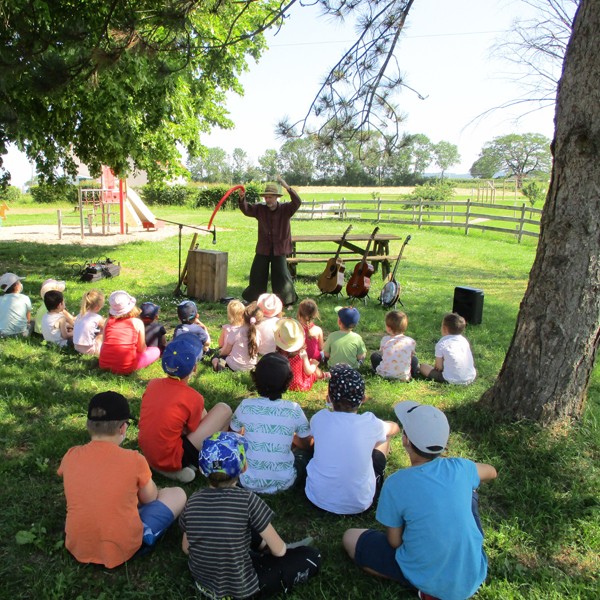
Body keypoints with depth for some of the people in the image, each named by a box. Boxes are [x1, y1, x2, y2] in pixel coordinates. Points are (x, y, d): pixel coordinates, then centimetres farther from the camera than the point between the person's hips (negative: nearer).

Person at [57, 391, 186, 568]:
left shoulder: (70, 457, -9)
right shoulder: (134, 460, -20)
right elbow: (150, 499, -1)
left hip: (78, 547, 4)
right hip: (123, 549, -3)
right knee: (177, 494, 9)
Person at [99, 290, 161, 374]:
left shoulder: (108, 321, 5)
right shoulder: (137, 322, -4)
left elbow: (104, 343, 12)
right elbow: (141, 349, 1)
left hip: (104, 364, 4)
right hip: (126, 368, -3)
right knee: (156, 351, 14)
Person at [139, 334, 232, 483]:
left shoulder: (152, 384, -2)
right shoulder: (193, 398, -16)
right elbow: (193, 431, -1)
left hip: (147, 455, 7)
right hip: (171, 461, -6)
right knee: (223, 410, -1)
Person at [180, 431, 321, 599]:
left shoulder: (193, 501, -10)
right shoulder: (248, 500, -23)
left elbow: (186, 548, 6)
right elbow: (279, 550, -13)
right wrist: (281, 548, 12)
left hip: (202, 581, 5)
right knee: (312, 557, 6)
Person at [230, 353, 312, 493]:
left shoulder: (245, 406, -10)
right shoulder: (294, 409, -12)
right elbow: (307, 444, 5)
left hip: (250, 482, 1)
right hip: (284, 482, -1)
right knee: (307, 451, 24)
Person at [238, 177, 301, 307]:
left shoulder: (285, 209, -5)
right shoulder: (260, 209, 3)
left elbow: (297, 202, -20)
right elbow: (246, 209, -6)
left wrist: (287, 187, -33)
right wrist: (242, 199, -27)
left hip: (279, 249, -3)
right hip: (263, 249, 3)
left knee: (282, 276, -3)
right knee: (257, 275, 12)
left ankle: (289, 301, 9)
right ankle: (253, 299, 29)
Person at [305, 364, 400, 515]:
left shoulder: (318, 419, -10)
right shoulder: (370, 424, -14)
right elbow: (395, 428, 12)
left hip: (317, 498, 2)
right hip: (358, 504, -1)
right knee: (384, 437, 14)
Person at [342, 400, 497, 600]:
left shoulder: (395, 484, -22)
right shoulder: (459, 468, -11)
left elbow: (394, 542, -8)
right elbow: (491, 472, 13)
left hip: (430, 582, -4)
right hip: (474, 577, 4)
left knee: (350, 539, 10)